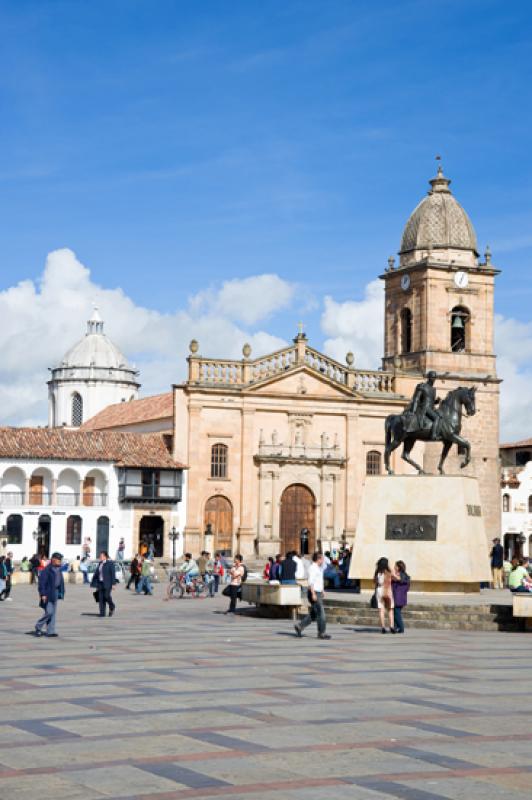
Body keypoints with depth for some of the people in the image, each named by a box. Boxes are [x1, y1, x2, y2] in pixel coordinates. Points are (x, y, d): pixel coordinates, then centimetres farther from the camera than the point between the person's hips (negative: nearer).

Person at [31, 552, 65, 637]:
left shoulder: (59, 569, 11)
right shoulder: (47, 569, -14)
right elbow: (42, 582, -16)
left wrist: (61, 593, 13)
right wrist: (43, 594, -20)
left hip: (55, 594, 8)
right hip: (48, 594, -8)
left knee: (53, 613, 8)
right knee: (49, 612, -11)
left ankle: (50, 631, 11)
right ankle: (38, 627, 6)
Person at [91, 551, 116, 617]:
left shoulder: (110, 563, -5)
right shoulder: (100, 564, 13)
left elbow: (113, 574, -8)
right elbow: (96, 573, 14)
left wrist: (113, 584, -13)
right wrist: (93, 583, 10)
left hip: (107, 583, -6)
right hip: (100, 583, 6)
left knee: (107, 596, -11)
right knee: (101, 598, 1)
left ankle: (112, 607, 18)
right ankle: (102, 613, 2)